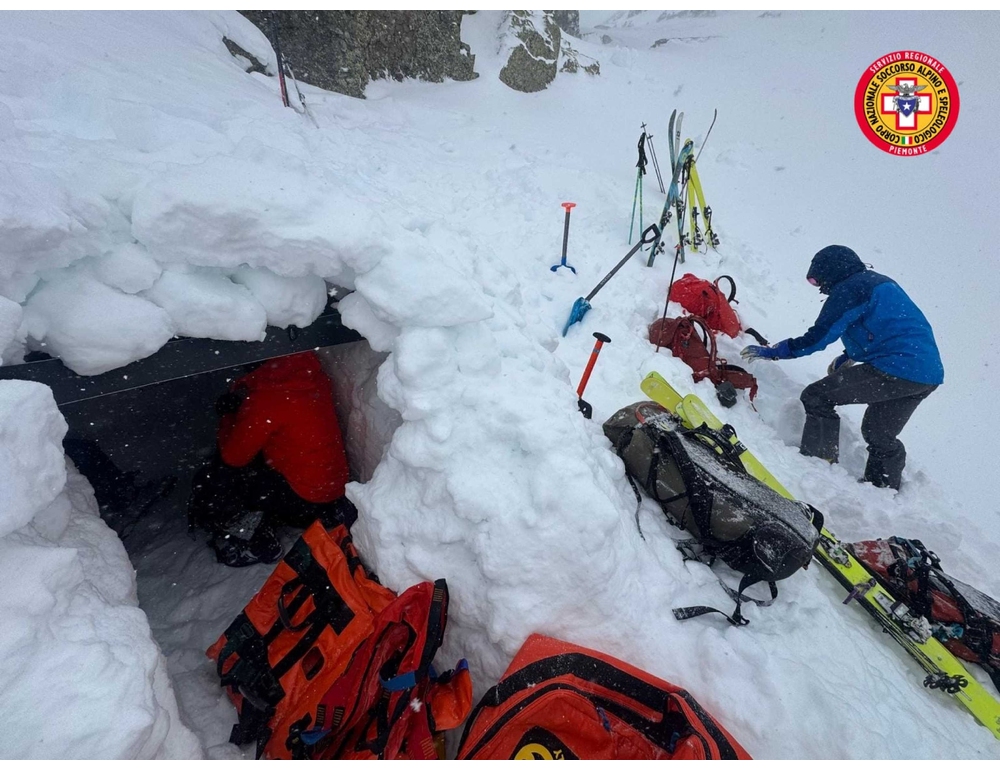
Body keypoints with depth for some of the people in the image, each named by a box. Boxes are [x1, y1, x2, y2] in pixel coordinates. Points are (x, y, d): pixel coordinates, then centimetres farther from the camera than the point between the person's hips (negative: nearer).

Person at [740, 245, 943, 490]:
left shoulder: (848, 289, -7)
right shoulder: (881, 283, 22)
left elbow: (818, 337, -11)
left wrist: (771, 351, -5)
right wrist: (847, 357, 30)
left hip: (896, 368, -10)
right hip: (929, 373, 10)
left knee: (817, 397, -6)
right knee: (879, 435, 22)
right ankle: (884, 488, 32)